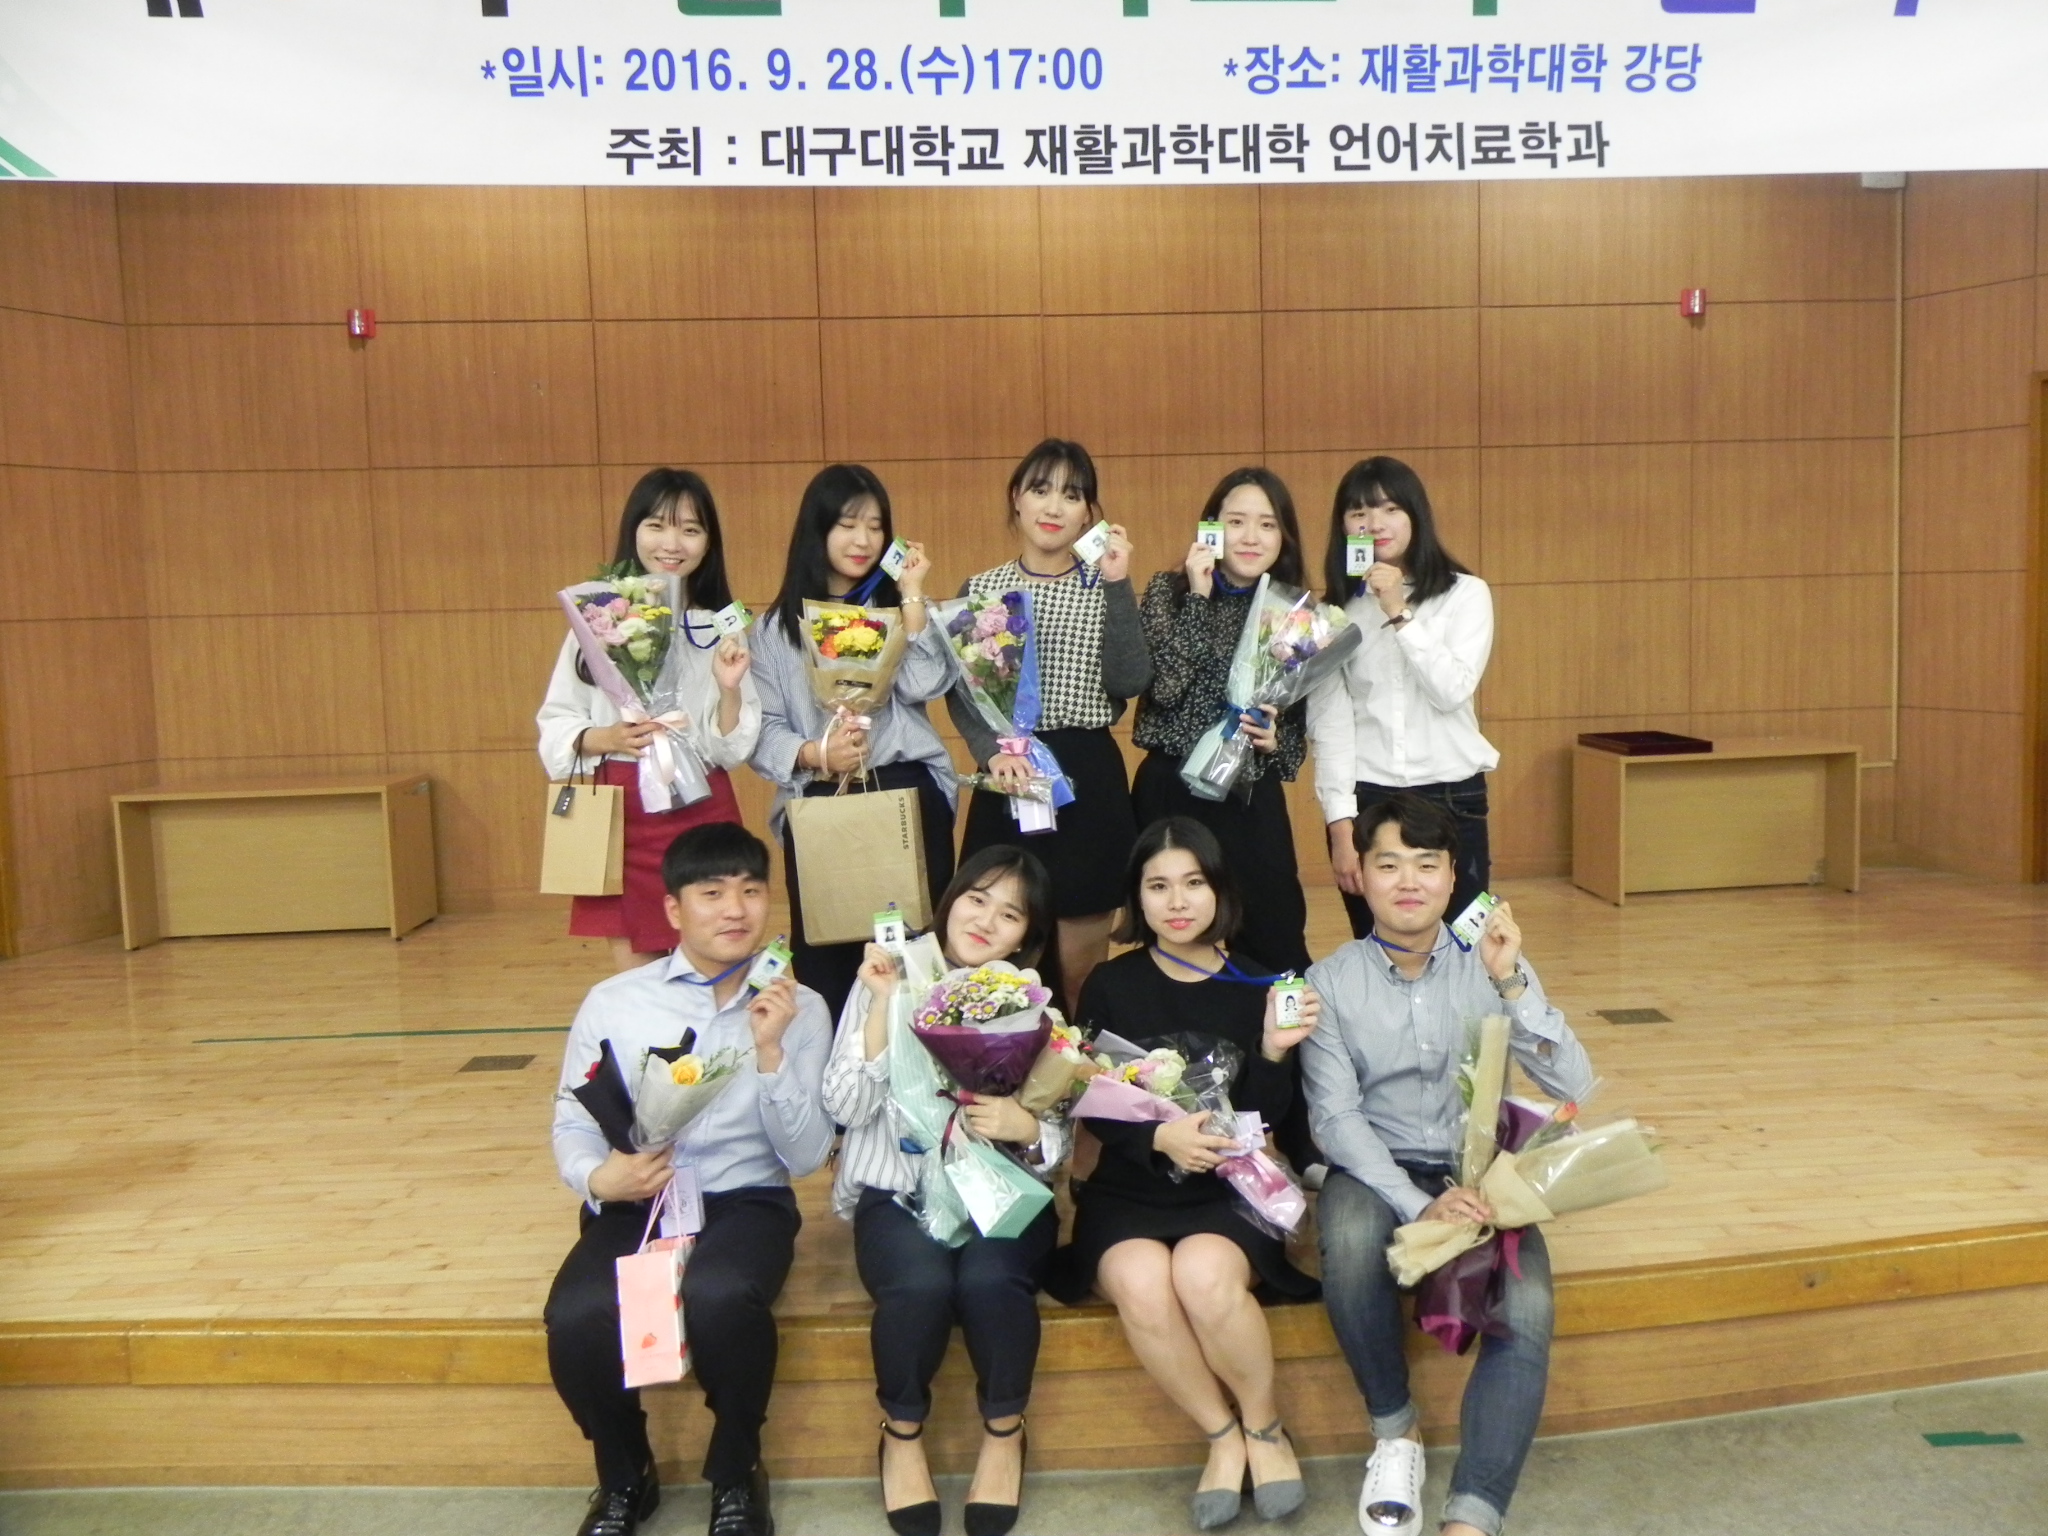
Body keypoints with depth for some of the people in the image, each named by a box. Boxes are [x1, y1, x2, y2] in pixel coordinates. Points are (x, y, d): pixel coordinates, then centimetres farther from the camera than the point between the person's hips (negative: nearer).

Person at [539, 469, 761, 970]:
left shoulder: (722, 630, 3)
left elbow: (734, 750, 0)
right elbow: (555, 723, 2)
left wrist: (730, 689, -16)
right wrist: (602, 739, -17)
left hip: (702, 809, 1)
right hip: (621, 810, 0)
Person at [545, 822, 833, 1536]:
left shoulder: (799, 1009, 1)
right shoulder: (611, 1002, 2)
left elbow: (807, 1157, -4)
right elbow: (571, 1127, 6)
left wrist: (771, 1050, -17)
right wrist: (600, 1179, -16)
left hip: (746, 1201, -1)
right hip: (633, 1203, 2)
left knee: (718, 1297, -35)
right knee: (577, 1318, -29)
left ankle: (736, 1475, -2)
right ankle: (624, 1478, 6)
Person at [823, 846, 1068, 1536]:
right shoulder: (890, 978, -2)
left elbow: (1059, 1138, 1)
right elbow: (847, 1107, -12)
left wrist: (1027, 1129, -21)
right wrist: (883, 1006, -20)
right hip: (897, 1190, -1)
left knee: (989, 1278, -30)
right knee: (921, 1282, -31)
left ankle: (1004, 1431, 1)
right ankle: (902, 1433, 1)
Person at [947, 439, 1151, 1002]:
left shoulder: (1106, 589, 5)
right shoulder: (981, 590, 7)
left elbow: (1129, 683, -9)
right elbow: (959, 692, 0)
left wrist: (1118, 587, -14)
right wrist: (992, 751, -18)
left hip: (1090, 777, 0)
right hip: (1006, 782, 1)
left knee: (1079, 966, 5)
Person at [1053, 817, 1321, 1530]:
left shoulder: (1256, 985, 2)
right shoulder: (1110, 986, 3)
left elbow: (1265, 1118, -1)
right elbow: (1094, 1105, -2)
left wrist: (1274, 1052, -21)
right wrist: (1159, 1137, -21)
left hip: (1230, 1192, 0)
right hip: (1130, 1192, 1)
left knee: (1204, 1272, -32)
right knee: (1141, 1281, -32)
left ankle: (1264, 1425, -2)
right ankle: (1223, 1435, -5)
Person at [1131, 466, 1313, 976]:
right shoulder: (1170, 590, -2)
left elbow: (1300, 717, 13)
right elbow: (1165, 686, -17)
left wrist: (1276, 739, -8)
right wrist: (1199, 596, -17)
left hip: (1254, 798, 3)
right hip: (1173, 792, -2)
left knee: (1275, 948, 4)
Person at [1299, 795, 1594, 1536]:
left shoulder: (1490, 967, 1)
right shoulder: (1330, 983, -3)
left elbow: (1573, 1086, -8)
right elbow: (1335, 1117, -11)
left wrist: (1511, 983, -21)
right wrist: (1419, 1206, -25)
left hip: (1481, 1172, 1)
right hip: (1377, 1172, -1)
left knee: (1528, 1316, -27)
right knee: (1351, 1241, -35)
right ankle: (1395, 1431, -9)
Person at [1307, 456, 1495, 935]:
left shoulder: (1465, 594, 3)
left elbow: (1453, 691, -10)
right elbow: (1328, 721, -1)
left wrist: (1400, 613, -14)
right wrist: (1341, 824, -7)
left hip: (1452, 797, -1)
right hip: (1364, 799, 1)